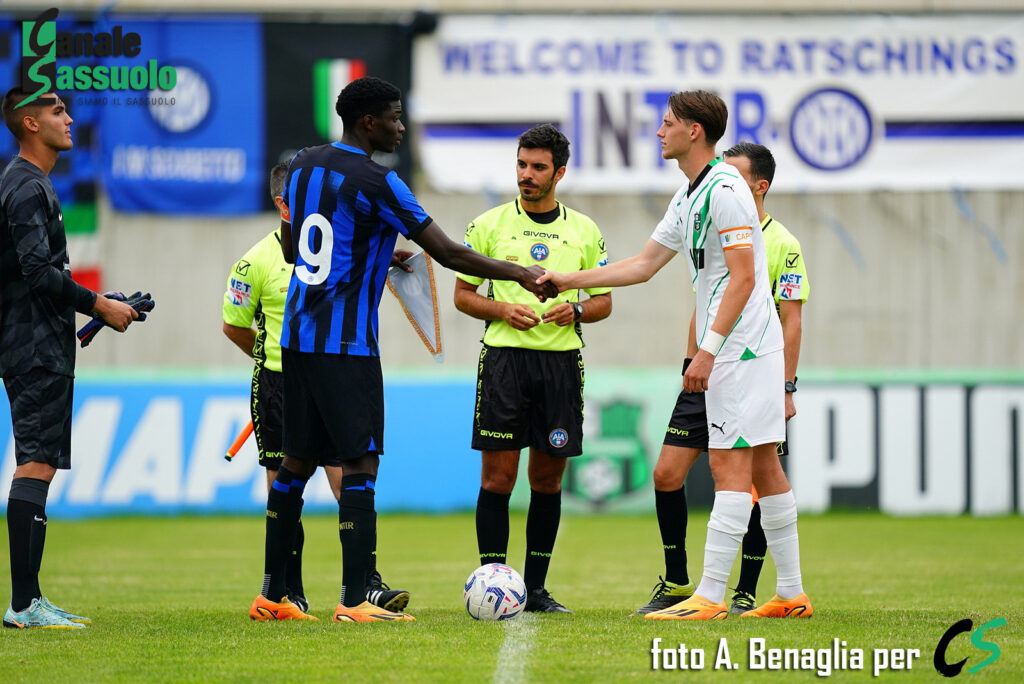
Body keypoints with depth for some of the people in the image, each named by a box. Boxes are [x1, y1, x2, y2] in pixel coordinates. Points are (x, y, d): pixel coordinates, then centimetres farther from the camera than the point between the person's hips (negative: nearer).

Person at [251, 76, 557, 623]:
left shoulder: (303, 165, 11)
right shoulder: (375, 182, -13)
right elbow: (448, 254, -13)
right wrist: (519, 274, -3)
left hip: (297, 336, 8)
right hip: (347, 344, -8)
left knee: (297, 460, 13)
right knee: (361, 463, -7)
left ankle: (273, 594, 15)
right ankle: (354, 600, -13)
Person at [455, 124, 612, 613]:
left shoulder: (584, 232, 10)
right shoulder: (488, 225, 4)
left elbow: (604, 302, 14)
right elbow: (463, 295, 6)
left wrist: (575, 310, -8)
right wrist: (503, 310, -12)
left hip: (561, 360, 2)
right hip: (504, 354, -2)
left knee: (549, 477, 5)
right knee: (497, 476, -6)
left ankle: (535, 588, 12)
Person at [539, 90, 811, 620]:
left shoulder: (725, 190, -14)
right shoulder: (689, 195, 17)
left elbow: (743, 277, -19)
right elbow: (643, 265, 23)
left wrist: (708, 349, -21)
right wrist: (570, 280, 19)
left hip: (741, 346, -10)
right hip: (734, 348, 10)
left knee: (730, 465, -10)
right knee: (762, 465, 9)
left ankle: (710, 596, -13)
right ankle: (791, 594, 11)